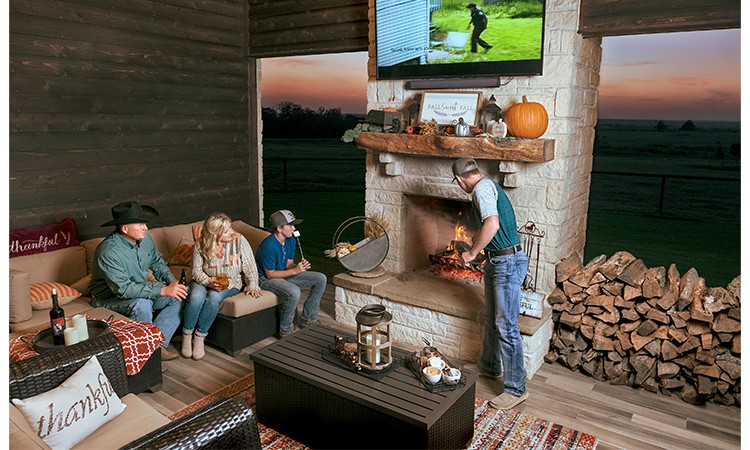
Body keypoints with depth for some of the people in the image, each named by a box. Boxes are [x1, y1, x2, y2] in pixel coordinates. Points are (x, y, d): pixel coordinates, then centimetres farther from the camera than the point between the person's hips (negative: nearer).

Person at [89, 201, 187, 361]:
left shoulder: (144, 237, -6)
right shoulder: (108, 252, -29)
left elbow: (157, 262, 8)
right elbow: (123, 289, -34)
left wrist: (171, 281, -12)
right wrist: (163, 290, -37)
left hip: (141, 289, 7)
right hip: (110, 298, -7)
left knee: (179, 296, -11)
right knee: (142, 304, -37)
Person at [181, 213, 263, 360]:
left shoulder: (239, 240, -13)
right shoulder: (200, 244, -10)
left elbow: (250, 266, -6)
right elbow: (197, 271, -6)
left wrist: (252, 286, -13)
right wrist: (209, 282, -25)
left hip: (230, 283, -1)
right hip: (205, 280, 1)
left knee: (214, 297, -34)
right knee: (196, 297, -33)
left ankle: (200, 337, -18)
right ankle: (186, 336, -12)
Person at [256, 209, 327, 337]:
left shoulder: (291, 241, -2)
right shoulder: (269, 246, -27)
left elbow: (288, 264, 6)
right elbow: (270, 274, -22)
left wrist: (300, 266, -17)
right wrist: (294, 271, -26)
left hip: (285, 273, 9)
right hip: (266, 279, -9)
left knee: (321, 279, -1)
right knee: (294, 292, -38)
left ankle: (307, 319, 8)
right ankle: (286, 330, -15)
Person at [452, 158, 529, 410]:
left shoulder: (482, 188, -16)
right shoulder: (488, 186, 16)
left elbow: (492, 224, -31)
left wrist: (472, 253, -19)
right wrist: (475, 244, 45)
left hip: (508, 263, -11)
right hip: (496, 261, 11)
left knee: (506, 328, -4)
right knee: (492, 320, 21)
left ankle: (516, 389, 7)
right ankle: (490, 366, 38)